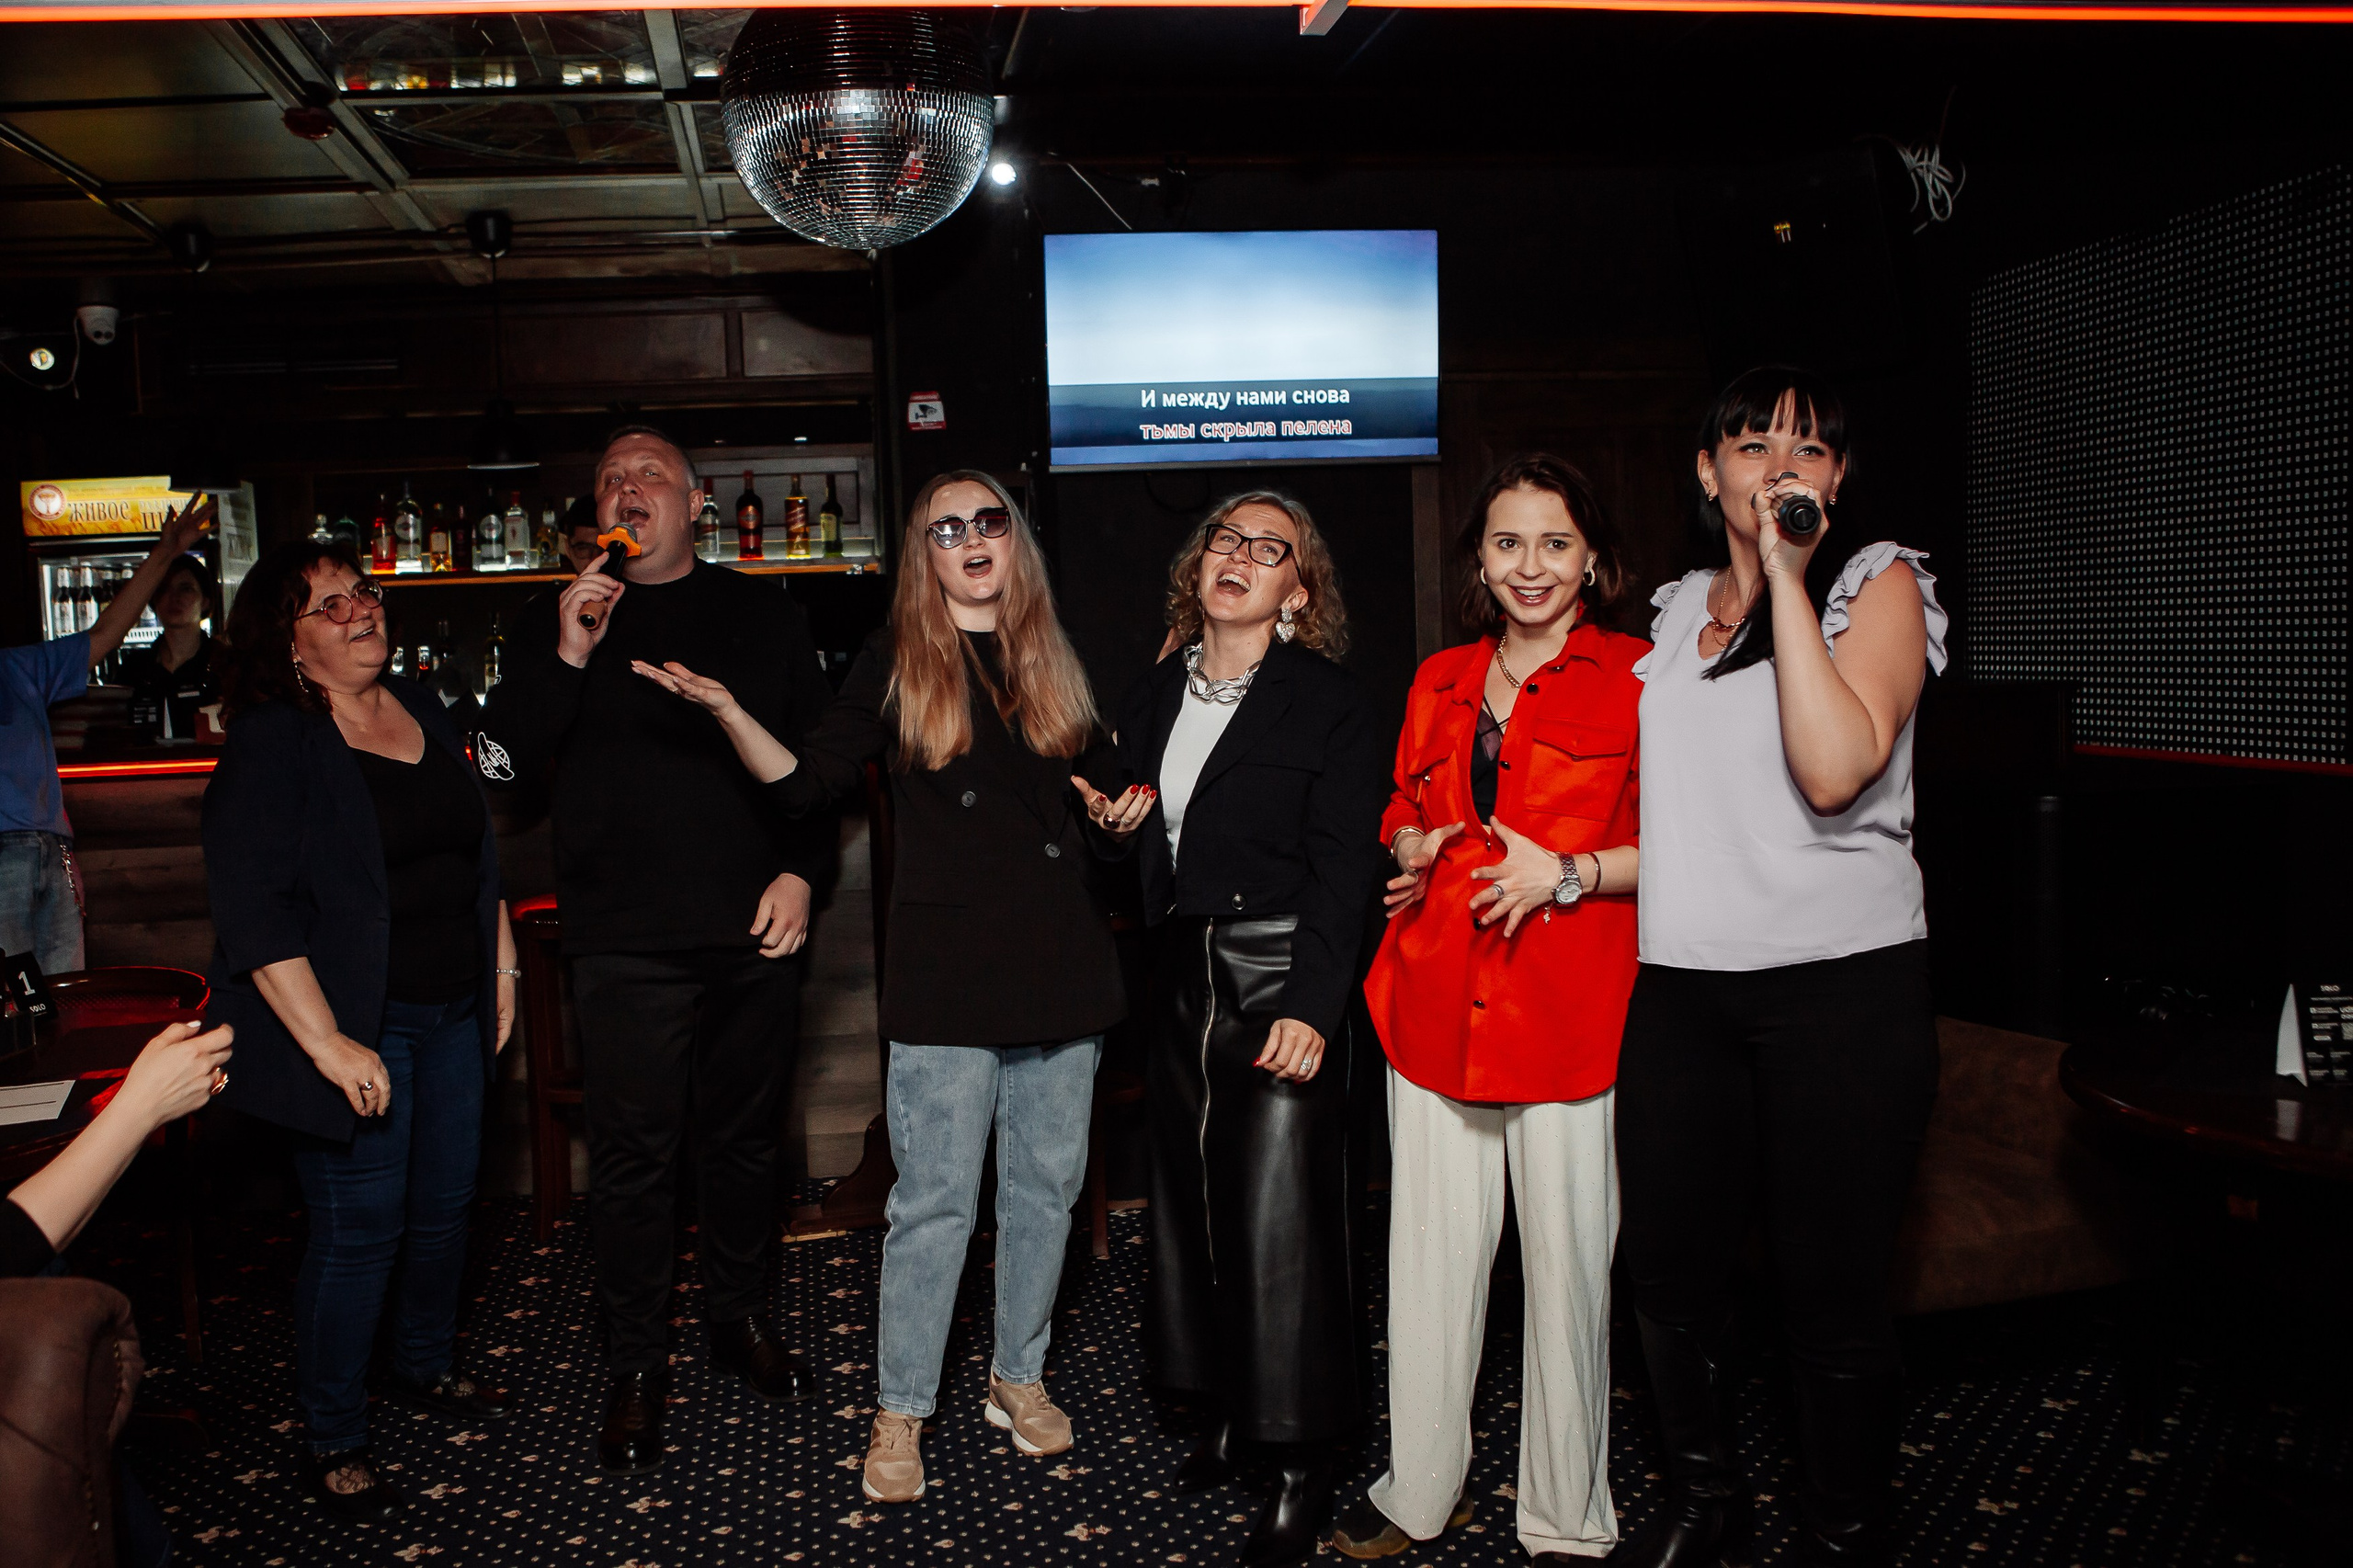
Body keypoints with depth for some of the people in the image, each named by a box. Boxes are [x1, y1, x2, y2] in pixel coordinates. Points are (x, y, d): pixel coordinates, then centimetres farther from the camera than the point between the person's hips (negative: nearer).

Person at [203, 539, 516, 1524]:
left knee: (444, 1201, 17)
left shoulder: (426, 714, 8)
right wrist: (328, 1043, -22)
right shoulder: (270, 748, -13)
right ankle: (334, 1438, 19)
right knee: (359, 1228, 0)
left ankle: (425, 1367, 40)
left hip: (454, 1013, 7)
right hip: (357, 1029, -7)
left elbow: (480, 851, 19)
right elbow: (256, 914, -19)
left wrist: (502, 966, 16)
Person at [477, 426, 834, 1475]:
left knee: (745, 1136, 13)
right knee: (632, 1156, 1)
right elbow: (501, 762, -3)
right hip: (625, 945, -2)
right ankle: (636, 1367, 16)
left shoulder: (762, 612, 10)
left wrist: (800, 871, -2)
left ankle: (740, 1318, 32)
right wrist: (569, 656, -15)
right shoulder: (555, 621, 6)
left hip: (754, 932, 2)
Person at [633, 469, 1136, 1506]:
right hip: (945, 971, -4)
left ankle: (1018, 1376, 30)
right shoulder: (896, 661, 2)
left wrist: (1124, 812, 4)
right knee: (934, 1200, -1)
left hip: (1058, 962, 4)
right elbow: (813, 785, -3)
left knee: (1046, 1183, 12)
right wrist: (726, 711, -13)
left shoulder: (1054, 663, 12)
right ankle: (900, 1413, 15)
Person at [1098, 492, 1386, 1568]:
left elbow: (1342, 869, -11)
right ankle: (1230, 1413, 29)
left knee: (1279, 1219, -4)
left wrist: (1309, 1006, -18)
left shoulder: (1331, 704, -5)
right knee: (1193, 1200, 12)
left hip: (1280, 985, -6)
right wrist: (1109, 821, -2)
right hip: (1184, 983, 6)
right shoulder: (1156, 695, 12)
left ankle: (1300, 1465, 10)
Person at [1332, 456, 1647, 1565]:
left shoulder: (1635, 677, 0)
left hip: (1568, 1014, -4)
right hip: (1433, 1003, 4)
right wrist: (1413, 850, 4)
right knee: (1430, 1253, 9)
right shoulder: (1440, 681, 16)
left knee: (1566, 1263, 2)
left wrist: (1570, 873, -16)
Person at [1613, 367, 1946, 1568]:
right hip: (1680, 988, 5)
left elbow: (1835, 770, -20)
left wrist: (1783, 575, -16)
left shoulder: (1879, 586, -1)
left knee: (1831, 1292, 3)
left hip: (1842, 986, -4)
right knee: (1667, 1276, 10)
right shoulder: (1676, 610, 14)